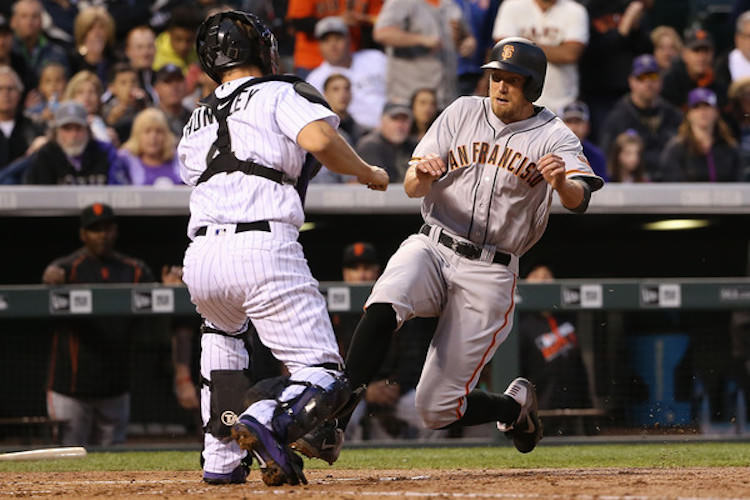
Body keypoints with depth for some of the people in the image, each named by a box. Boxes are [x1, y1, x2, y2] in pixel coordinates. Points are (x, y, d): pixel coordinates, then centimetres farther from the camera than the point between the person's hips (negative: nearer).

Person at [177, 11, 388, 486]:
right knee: (323, 375, -4)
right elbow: (320, 139, -9)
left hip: (200, 259, 6)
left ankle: (223, 458, 25)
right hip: (264, 249, -6)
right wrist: (369, 174, 6)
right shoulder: (281, 93, 10)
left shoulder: (196, 124, 26)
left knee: (222, 330, 38)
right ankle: (268, 421, -36)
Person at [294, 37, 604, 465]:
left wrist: (562, 182, -45)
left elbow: (579, 201, -20)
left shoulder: (555, 138, -2)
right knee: (383, 308, -34)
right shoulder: (463, 112, 6)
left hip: (489, 274, -2)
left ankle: (516, 404, 26)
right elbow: (412, 188, 2)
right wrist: (422, 173, -23)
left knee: (437, 409, -6)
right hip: (431, 249, 2)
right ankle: (331, 427, -35)